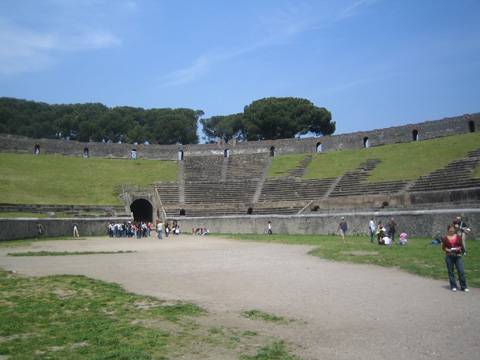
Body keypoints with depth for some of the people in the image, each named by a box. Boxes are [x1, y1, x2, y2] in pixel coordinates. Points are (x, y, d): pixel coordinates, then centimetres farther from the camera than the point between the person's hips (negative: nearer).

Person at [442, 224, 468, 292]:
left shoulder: (458, 237, 5)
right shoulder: (445, 238, 3)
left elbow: (461, 246, 6)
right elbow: (443, 247, 4)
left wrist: (459, 248, -14)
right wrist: (447, 250, -13)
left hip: (458, 256, 0)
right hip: (449, 256, 0)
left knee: (461, 271, -4)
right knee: (450, 271, 4)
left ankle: (464, 287, 5)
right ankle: (453, 286, 14)